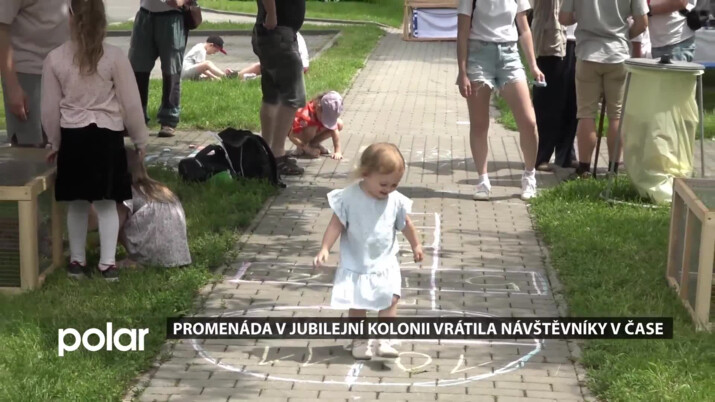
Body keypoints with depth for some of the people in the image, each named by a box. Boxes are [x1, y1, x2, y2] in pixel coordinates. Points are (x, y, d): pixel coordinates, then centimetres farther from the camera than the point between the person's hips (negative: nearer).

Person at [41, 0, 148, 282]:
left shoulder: (55, 59, -5)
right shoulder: (114, 57, -9)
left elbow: (50, 108, 2)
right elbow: (131, 103, -3)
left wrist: (55, 142, 17)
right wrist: (140, 138, 10)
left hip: (72, 136, 1)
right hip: (107, 136, -1)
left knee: (77, 203, 13)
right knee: (106, 202, 7)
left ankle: (77, 261, 23)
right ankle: (107, 263, 8)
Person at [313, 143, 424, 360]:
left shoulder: (396, 200, -8)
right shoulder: (349, 197, -17)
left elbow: (406, 224, 9)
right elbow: (336, 224, -12)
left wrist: (416, 245, 21)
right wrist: (324, 249, -18)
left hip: (385, 264, 2)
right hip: (356, 265, -2)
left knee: (390, 300, -7)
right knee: (357, 305, 5)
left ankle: (384, 341, -1)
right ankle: (359, 341, 21)